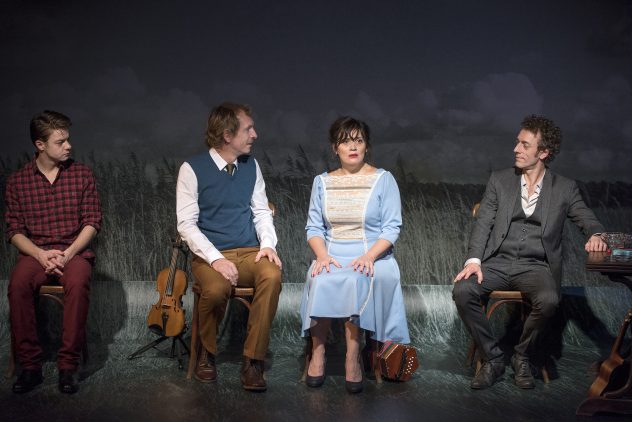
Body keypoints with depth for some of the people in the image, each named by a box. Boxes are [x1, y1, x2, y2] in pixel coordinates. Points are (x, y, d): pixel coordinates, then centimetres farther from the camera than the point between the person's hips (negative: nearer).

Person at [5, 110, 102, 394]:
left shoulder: (81, 174, 5)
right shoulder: (17, 181, 6)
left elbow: (92, 222, 2)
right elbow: (14, 231, 4)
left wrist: (68, 253, -13)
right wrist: (40, 254, -14)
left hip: (74, 251, -1)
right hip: (35, 252, 1)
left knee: (78, 283, -35)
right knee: (18, 284, -32)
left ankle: (68, 366, -25)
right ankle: (30, 366, -20)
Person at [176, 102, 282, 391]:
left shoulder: (251, 166, 9)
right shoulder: (193, 169, -5)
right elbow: (186, 224, -9)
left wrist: (268, 243, -7)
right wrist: (216, 259, -21)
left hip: (249, 252, 3)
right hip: (209, 255, -3)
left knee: (272, 276, -30)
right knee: (216, 288, -36)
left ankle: (253, 361, -18)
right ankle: (207, 353, -3)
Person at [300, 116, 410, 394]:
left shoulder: (383, 179, 5)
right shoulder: (322, 182, 14)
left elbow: (392, 227, -2)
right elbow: (314, 227, 9)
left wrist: (369, 256, -18)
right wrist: (322, 255, -11)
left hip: (373, 257, -2)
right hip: (332, 256, 2)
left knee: (358, 281, -35)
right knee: (321, 280, -31)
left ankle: (353, 357, -25)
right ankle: (318, 352, -18)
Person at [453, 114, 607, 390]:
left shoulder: (564, 189, 8)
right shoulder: (499, 180, 10)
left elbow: (587, 220, 6)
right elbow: (483, 222, 3)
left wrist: (595, 235, -21)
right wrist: (473, 260, -12)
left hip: (536, 266, -1)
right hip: (497, 262, 1)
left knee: (548, 300, -34)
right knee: (462, 290, -27)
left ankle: (522, 356, -5)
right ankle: (493, 358, -8)